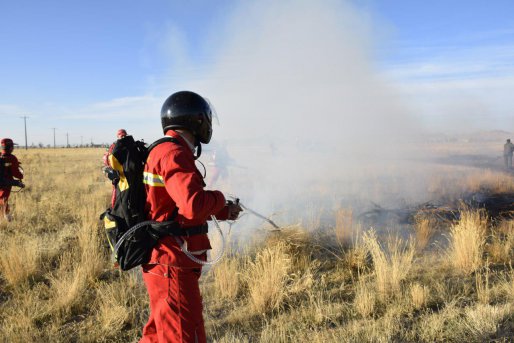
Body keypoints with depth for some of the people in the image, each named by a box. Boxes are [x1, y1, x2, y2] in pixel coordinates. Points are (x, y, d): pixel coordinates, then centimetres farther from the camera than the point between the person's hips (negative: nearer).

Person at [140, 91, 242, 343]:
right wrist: (219, 198, -10)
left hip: (166, 263, 10)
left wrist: (223, 212, 13)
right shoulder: (173, 154, -18)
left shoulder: (165, 151, 13)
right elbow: (194, 205, -31)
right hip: (172, 267, -10)